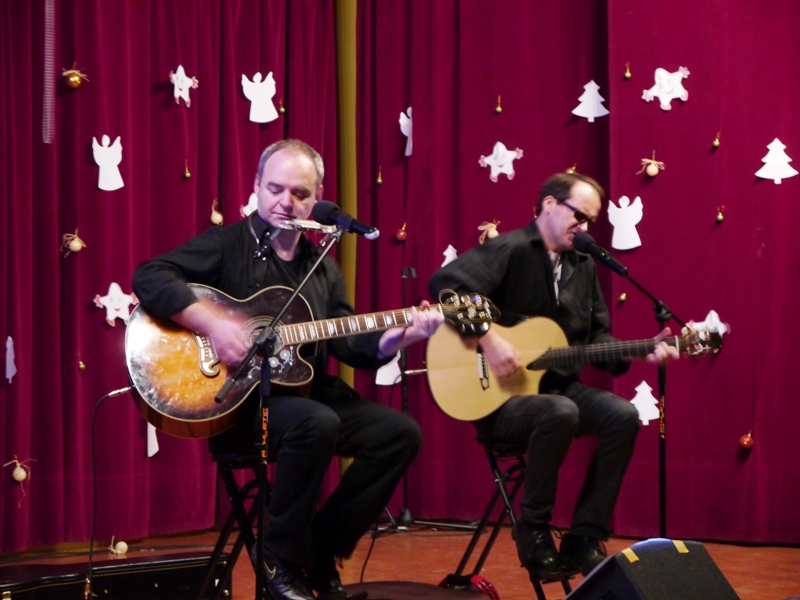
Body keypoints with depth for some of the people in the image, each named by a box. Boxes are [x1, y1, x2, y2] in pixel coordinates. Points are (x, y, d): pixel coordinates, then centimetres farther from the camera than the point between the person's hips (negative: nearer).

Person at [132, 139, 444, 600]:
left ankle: (321, 553, 1)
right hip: (236, 401, -7)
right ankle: (281, 561, -16)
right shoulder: (227, 245, -3)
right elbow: (150, 278, -17)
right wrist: (214, 326, -27)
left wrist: (397, 337, -9)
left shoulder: (323, 268, 16)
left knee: (400, 431, -9)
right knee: (317, 423, -35)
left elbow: (347, 343, 10)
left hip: (308, 394, 7)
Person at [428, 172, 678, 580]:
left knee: (623, 415, -18)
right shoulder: (509, 250, -11)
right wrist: (488, 337, -30)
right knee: (561, 413, -37)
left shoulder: (583, 266, 12)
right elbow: (444, 283, -25)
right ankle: (533, 532, -15)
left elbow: (597, 337, 15)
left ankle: (583, 541, -10)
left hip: (561, 387, 7)